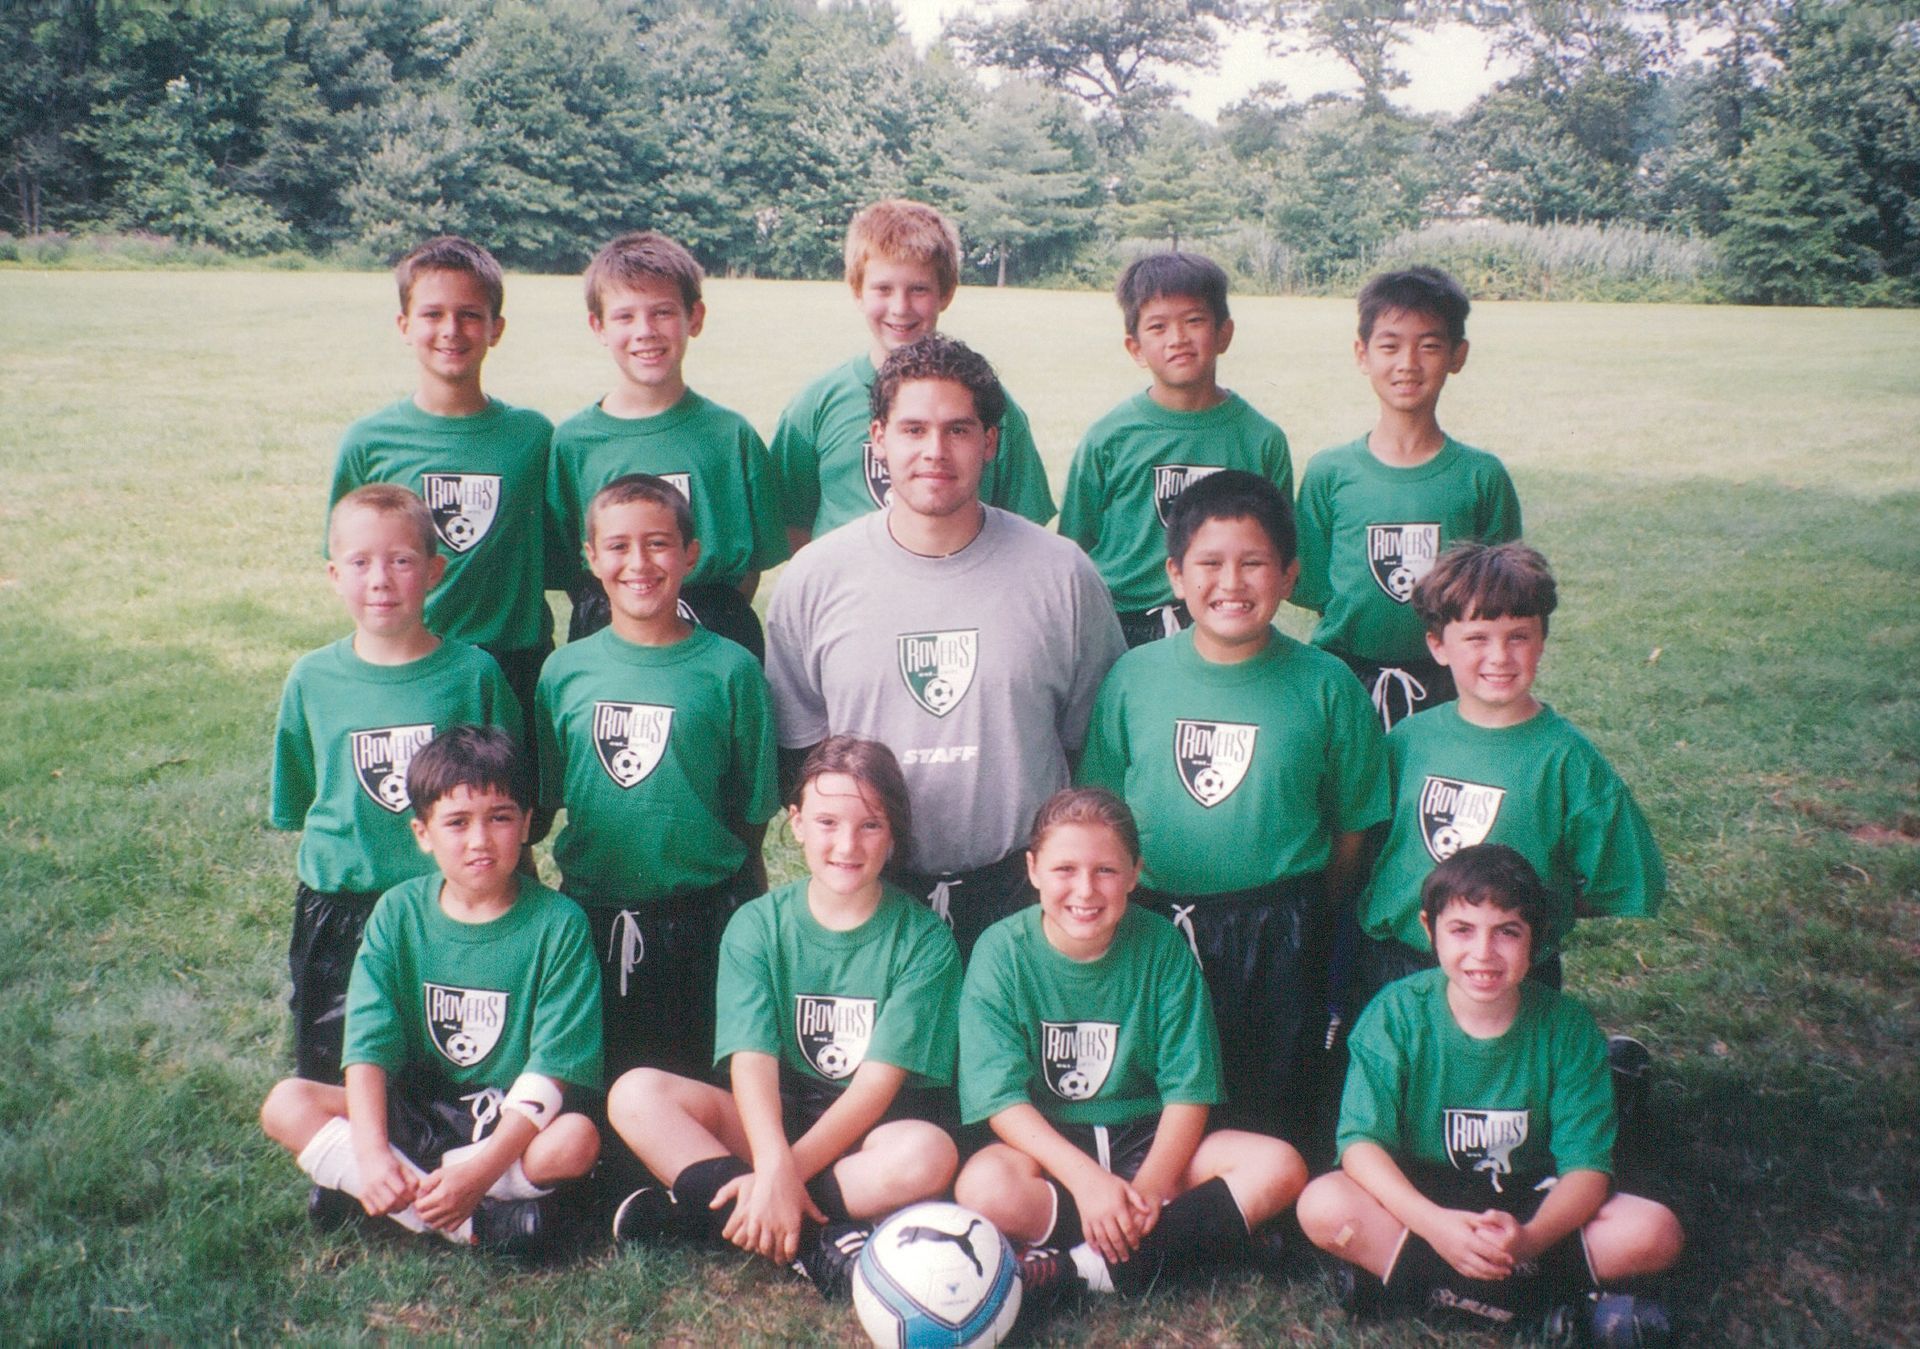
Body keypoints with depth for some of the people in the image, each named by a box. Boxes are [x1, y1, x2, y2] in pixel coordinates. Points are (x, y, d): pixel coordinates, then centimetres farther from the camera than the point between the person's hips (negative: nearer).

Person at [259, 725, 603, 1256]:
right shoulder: (399, 913, -3)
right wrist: (371, 1153, -26)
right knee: (286, 1104, -17)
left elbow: (551, 1068, -17)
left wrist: (482, 1168, -29)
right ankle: (471, 1223, -25)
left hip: (512, 1120, -3)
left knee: (577, 1139, -33)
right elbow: (370, 1042, -10)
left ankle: (350, 1185, -21)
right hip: (414, 1111, 3)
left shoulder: (558, 923, -12)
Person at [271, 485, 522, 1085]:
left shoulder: (473, 672, -8)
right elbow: (294, 804, 11)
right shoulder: (311, 679, -3)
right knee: (332, 1080, 13)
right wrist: (342, 850, 3)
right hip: (338, 910, 1)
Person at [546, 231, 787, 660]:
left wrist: (719, 621, -6)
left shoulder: (731, 434, 1)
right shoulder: (573, 439, 2)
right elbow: (564, 568, 6)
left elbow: (754, 562, 4)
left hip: (715, 640, 0)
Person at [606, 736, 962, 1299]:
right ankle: (817, 1242, -29)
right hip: (777, 1122, 2)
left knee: (928, 1153, -36)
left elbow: (882, 1077, -14)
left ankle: (702, 1210, -26)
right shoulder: (757, 925, -2)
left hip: (874, 1132, -2)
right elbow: (752, 1060, -14)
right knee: (636, 1093, -20)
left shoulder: (924, 938, -7)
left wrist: (787, 1171, -25)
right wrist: (774, 1165, -33)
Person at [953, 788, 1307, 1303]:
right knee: (984, 1185, -35)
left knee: (1278, 1166, -21)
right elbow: (1002, 1098, -15)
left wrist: (1150, 1185, -22)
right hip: (1044, 1144, -2)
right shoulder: (1002, 951, -10)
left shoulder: (1162, 947, -6)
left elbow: (1188, 1090, -6)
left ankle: (1082, 1265, -26)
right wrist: (1086, 1178, -27)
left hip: (1148, 1139, 3)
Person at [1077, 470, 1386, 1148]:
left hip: (1282, 938, -1)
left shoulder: (1326, 685, -6)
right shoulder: (1133, 676, -3)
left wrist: (1310, 920, 6)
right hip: (1155, 929, 1)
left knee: (1274, 1114, 11)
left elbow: (1351, 826, 1)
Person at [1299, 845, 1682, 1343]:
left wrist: (1530, 1237, -35)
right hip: (1419, 1198, -1)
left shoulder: (1566, 1025, -12)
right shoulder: (1397, 1012, -14)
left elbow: (1586, 1164, -15)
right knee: (1323, 1205, -30)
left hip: (1531, 1204, 1)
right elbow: (1361, 1140, -19)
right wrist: (1434, 1224, -36)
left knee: (1655, 1233, -23)